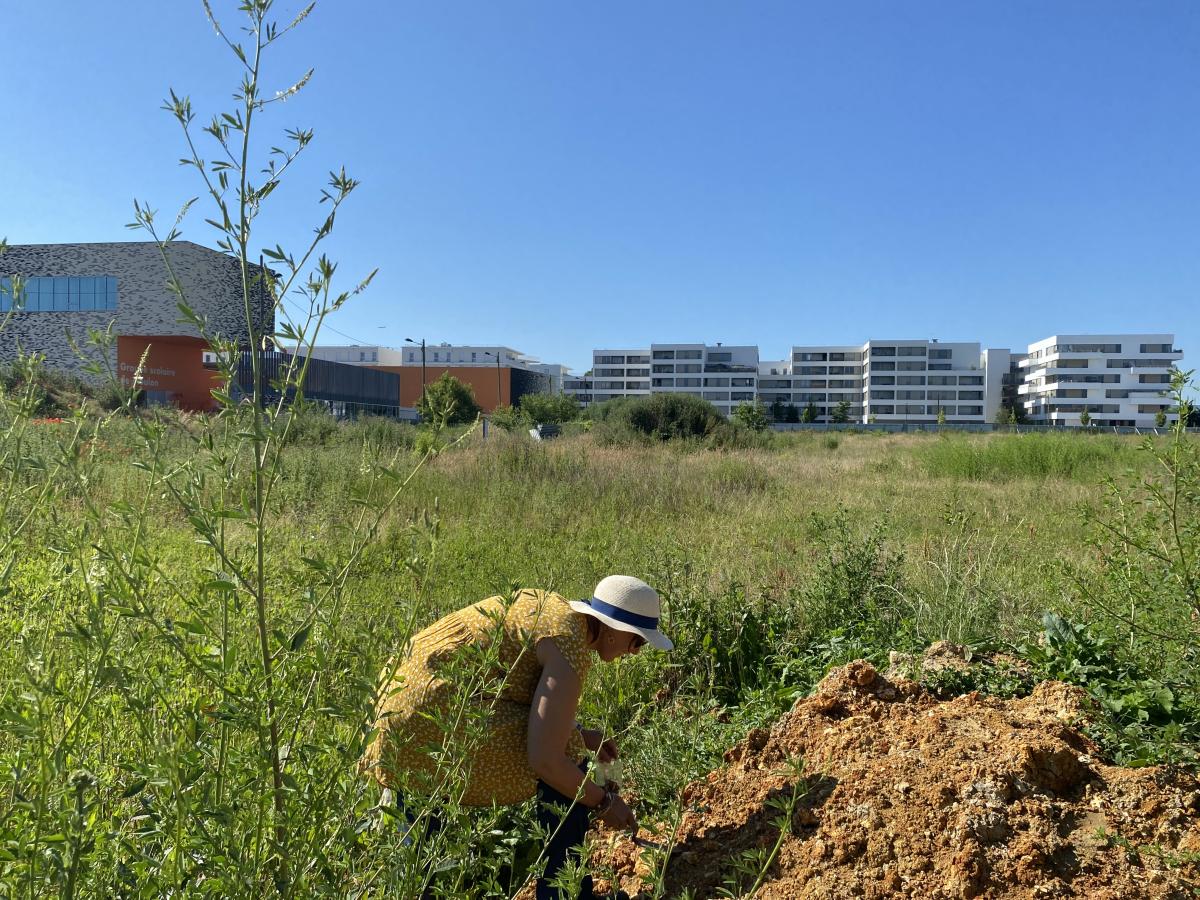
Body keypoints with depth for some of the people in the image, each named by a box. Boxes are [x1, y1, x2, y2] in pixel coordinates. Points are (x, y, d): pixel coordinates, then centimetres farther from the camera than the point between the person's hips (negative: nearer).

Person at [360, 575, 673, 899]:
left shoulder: (548, 604, 12)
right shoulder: (570, 647, -15)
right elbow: (545, 759, -19)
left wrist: (579, 732, 21)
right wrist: (603, 802, -4)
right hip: (436, 713, -10)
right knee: (565, 757, -3)